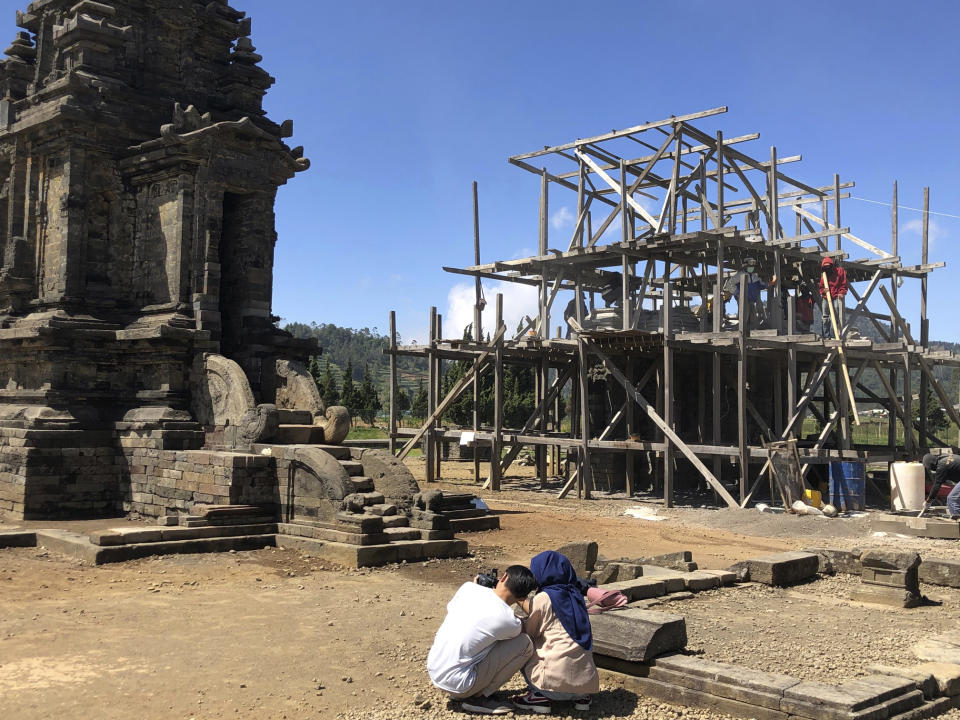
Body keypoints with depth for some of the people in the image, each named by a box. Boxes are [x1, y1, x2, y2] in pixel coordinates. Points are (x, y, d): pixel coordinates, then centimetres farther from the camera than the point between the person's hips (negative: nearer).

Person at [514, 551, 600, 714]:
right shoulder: (576, 596, 14)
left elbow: (528, 631, 7)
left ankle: (540, 696, 0)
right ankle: (581, 696, 14)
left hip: (557, 682, -6)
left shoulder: (542, 598, -5)